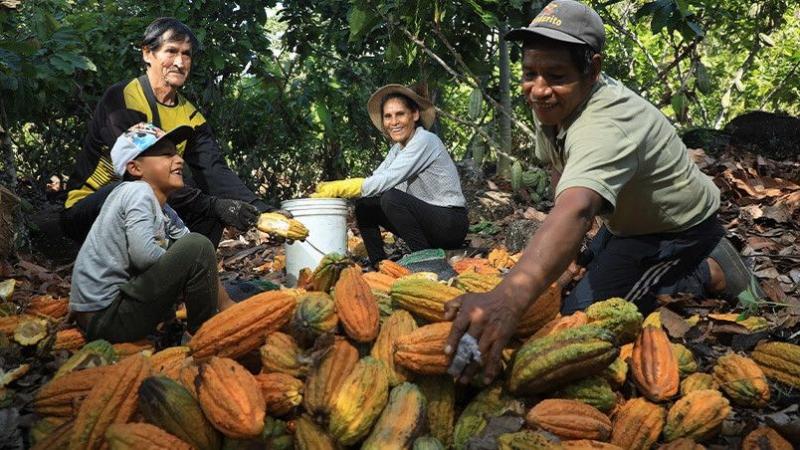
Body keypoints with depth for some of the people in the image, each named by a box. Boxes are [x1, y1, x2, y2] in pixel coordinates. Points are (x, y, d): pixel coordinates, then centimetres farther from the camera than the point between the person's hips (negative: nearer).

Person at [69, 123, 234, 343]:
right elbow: (144, 253, -27)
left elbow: (205, 263, 10)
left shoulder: (166, 215, 11)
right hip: (104, 316, -10)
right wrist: (182, 275, -9)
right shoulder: (138, 191, -13)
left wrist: (228, 306, 3)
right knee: (197, 247, -18)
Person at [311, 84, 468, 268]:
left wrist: (338, 188, -24)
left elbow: (385, 181, -25)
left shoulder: (425, 141, -17)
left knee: (391, 198, -28)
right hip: (425, 219, 8)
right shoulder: (397, 148, 9)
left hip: (451, 223, -8)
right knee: (364, 205, 2)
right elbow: (373, 180, -2)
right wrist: (331, 188, -16)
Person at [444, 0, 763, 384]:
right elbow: (561, 171, 5)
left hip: (678, 228, -9)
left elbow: (576, 210, -61)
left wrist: (509, 298, -76)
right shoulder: (549, 101, -12)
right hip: (627, 221, 9)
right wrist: (561, 244, -2)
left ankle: (708, 273, -2)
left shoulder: (606, 126, -42)